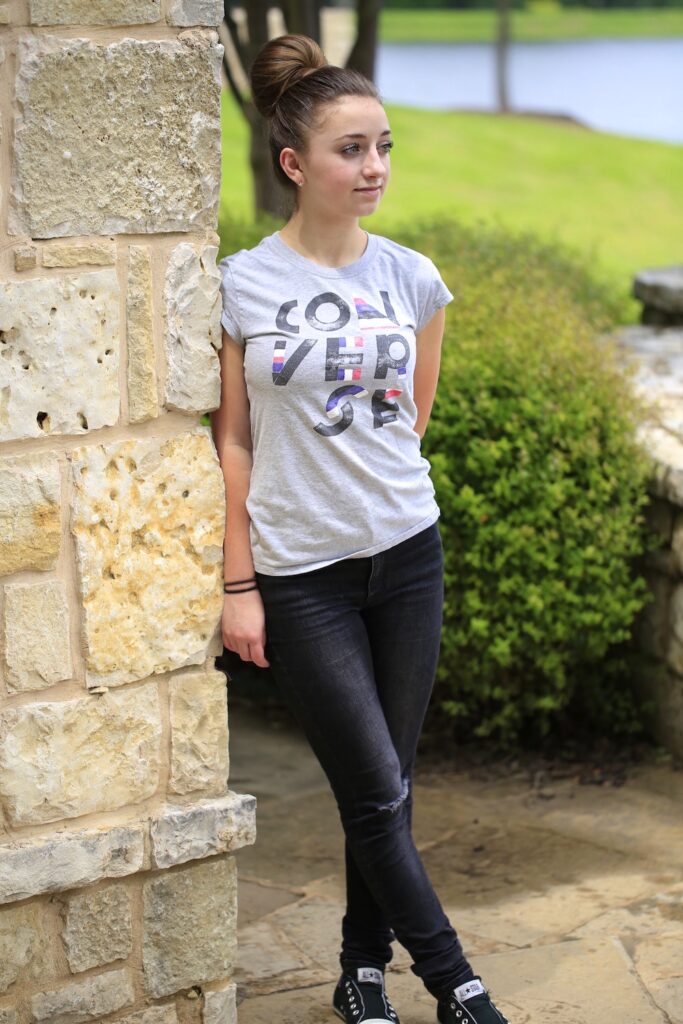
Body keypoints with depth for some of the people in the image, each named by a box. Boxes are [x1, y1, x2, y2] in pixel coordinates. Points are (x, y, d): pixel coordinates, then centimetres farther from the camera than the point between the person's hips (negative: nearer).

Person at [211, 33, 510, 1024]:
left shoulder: (413, 279, 1)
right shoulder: (242, 286, -8)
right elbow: (231, 444, -4)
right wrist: (239, 586, -4)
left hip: (407, 555, 4)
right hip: (301, 575, -3)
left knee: (387, 785, 10)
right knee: (377, 793, -2)